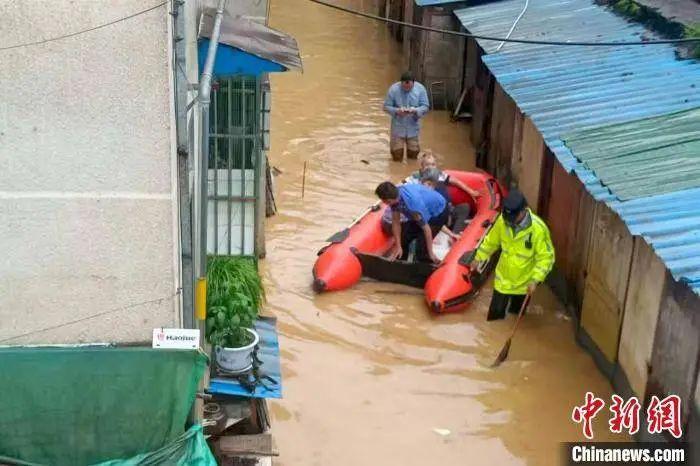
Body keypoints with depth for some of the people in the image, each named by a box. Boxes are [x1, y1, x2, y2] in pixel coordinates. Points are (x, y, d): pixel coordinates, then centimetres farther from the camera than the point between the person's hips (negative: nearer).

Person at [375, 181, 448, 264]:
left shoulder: (413, 203, -43)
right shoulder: (395, 195, -22)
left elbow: (426, 229, -31)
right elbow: (396, 222, -10)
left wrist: (430, 253, -22)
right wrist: (398, 246, -8)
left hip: (438, 212, -7)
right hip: (423, 211, 7)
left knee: (422, 246, -19)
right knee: (403, 237, 4)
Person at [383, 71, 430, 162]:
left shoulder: (420, 88, -9)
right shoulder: (393, 89, -13)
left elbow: (425, 106, -6)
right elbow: (386, 106, -8)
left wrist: (415, 110, -26)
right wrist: (397, 111, -28)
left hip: (413, 126, 1)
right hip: (398, 126, -1)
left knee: (413, 153, 10)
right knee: (397, 157, 2)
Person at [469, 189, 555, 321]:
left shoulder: (538, 229, -28)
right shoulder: (502, 220, -17)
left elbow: (546, 257, -21)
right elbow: (491, 241, 2)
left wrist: (535, 280, -26)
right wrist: (478, 258, 10)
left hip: (524, 281, -2)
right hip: (503, 278, 2)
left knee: (517, 314, 22)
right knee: (495, 313, 10)